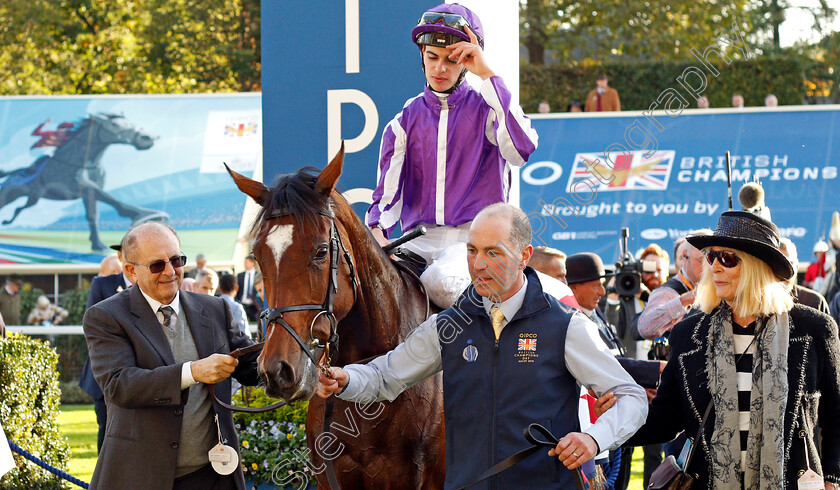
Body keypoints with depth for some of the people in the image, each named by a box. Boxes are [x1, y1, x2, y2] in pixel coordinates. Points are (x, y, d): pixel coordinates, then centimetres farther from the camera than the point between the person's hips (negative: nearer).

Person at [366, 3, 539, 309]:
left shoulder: (485, 110, 6)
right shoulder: (405, 121, 14)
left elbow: (522, 148, -17)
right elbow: (387, 192, 9)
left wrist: (487, 74, -14)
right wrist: (377, 233, -15)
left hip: (476, 236, -3)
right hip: (419, 240, 3)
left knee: (441, 281, -37)